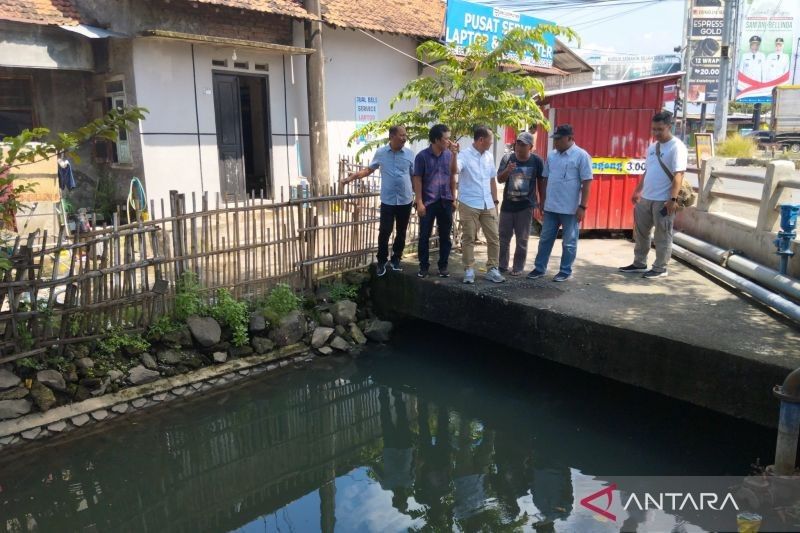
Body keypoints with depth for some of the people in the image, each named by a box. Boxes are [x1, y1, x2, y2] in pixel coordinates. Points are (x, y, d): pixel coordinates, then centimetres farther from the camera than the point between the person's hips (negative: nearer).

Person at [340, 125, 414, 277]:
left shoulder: (409, 153, 0)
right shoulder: (380, 153, -1)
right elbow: (369, 169, 9)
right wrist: (351, 178, -1)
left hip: (406, 201, 1)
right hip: (388, 201, -1)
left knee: (401, 233, 10)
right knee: (384, 232, -1)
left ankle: (396, 259, 27)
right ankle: (382, 262, 15)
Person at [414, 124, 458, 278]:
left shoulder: (449, 154, 4)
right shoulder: (422, 156, -7)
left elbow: (452, 175, 11)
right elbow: (417, 180, -6)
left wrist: (453, 197, 8)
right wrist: (419, 202, -11)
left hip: (445, 201, 3)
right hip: (428, 201, -3)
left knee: (445, 236, 8)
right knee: (424, 236, 3)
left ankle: (443, 266, 19)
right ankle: (424, 266, 14)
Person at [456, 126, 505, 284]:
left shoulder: (489, 156, 11)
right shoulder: (464, 155, -8)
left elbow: (492, 180, 17)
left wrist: (495, 201, 15)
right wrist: (454, 154, -40)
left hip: (488, 205, 6)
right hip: (469, 205, -5)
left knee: (494, 238, 5)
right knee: (468, 239, 2)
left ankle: (492, 269, 15)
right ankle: (469, 270, 11)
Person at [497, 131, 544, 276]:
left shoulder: (537, 161, -5)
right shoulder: (507, 158, -3)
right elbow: (499, 179, -2)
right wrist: (507, 170, -23)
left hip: (526, 206, -2)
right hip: (507, 204, 2)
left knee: (522, 239, 5)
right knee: (503, 237, 9)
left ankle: (518, 268, 15)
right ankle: (502, 265, 22)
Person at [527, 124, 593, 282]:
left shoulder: (581, 155, -9)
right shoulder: (551, 155, 8)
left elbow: (587, 182, -11)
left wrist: (582, 206, -14)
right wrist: (543, 201, 13)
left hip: (571, 209, -5)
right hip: (550, 207, 6)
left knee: (569, 242, 6)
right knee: (545, 239, 12)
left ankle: (565, 271, 17)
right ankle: (539, 268, 22)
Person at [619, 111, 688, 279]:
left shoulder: (677, 147, -12)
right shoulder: (652, 147, 12)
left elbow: (678, 175, -18)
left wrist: (673, 199, -24)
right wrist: (637, 191, 22)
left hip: (663, 200, -8)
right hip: (645, 198, 8)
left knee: (662, 236, 3)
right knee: (640, 232, 15)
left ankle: (660, 268, 13)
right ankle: (639, 263, 27)